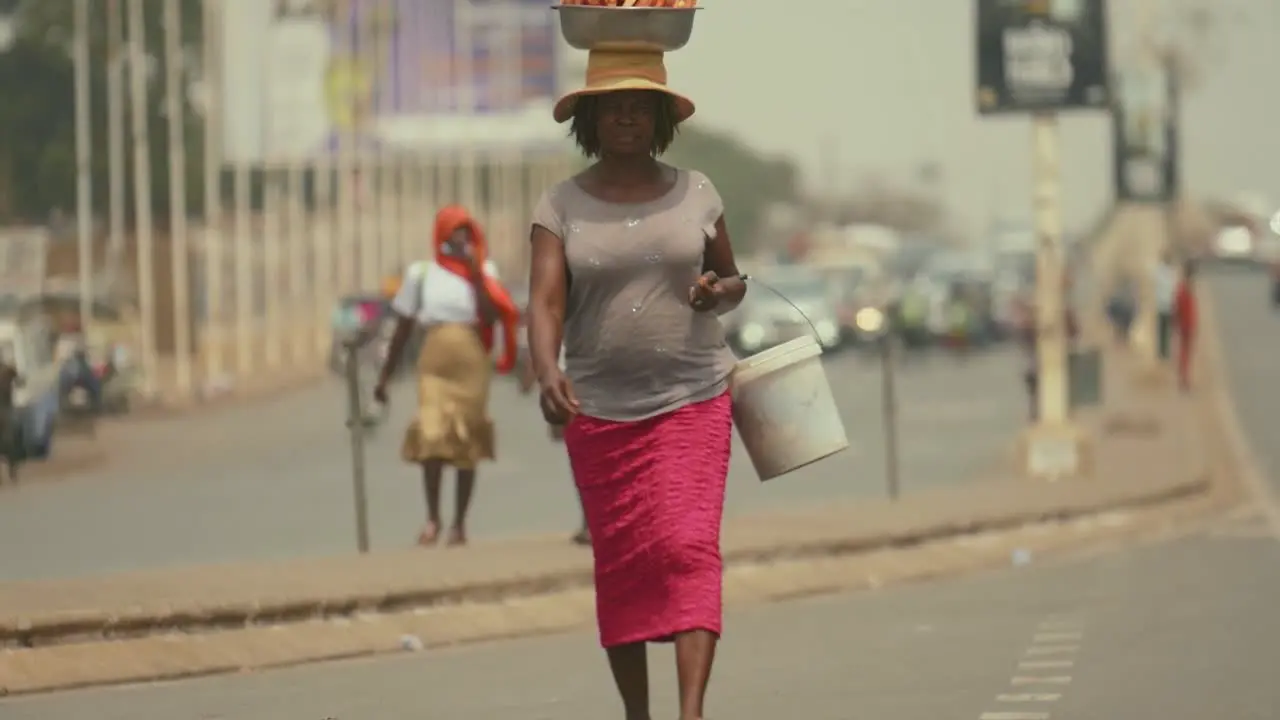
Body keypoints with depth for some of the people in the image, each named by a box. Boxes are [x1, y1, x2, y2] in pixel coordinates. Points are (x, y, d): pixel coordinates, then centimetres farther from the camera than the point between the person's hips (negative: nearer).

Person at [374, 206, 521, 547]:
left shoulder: (482, 271, 8)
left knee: (467, 442, 3)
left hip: (472, 361, 1)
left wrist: (475, 273, -9)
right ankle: (432, 519, -6)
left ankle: (459, 523, 12)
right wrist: (385, 376, 9)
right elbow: (403, 328, 11)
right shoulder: (421, 274, 8)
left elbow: (491, 317, -8)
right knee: (431, 435, -15)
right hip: (434, 361, -1)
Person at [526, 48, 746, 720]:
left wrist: (719, 290, -8)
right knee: (620, 565, 6)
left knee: (690, 549, -15)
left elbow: (732, 280, 17)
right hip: (600, 410, 1)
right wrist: (547, 374, -30)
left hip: (694, 401, -1)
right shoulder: (561, 206, 0)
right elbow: (545, 304, -11)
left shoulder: (695, 193, 4)